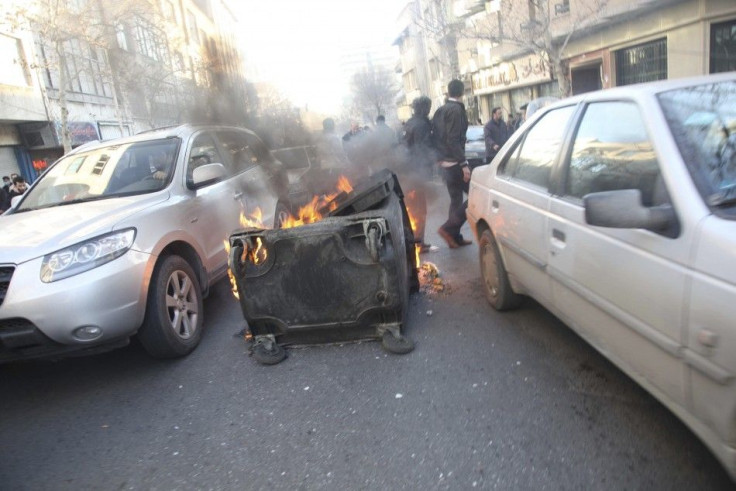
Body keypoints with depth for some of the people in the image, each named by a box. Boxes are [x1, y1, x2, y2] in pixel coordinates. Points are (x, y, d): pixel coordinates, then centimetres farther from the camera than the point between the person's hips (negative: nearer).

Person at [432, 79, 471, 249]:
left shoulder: (440, 111, 13)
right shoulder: (456, 110, -12)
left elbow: (435, 137, 15)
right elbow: (454, 140, -20)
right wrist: (464, 164, -21)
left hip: (444, 162, 9)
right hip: (455, 162, -9)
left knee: (456, 199, 14)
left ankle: (455, 237, 18)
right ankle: (449, 228, -8)